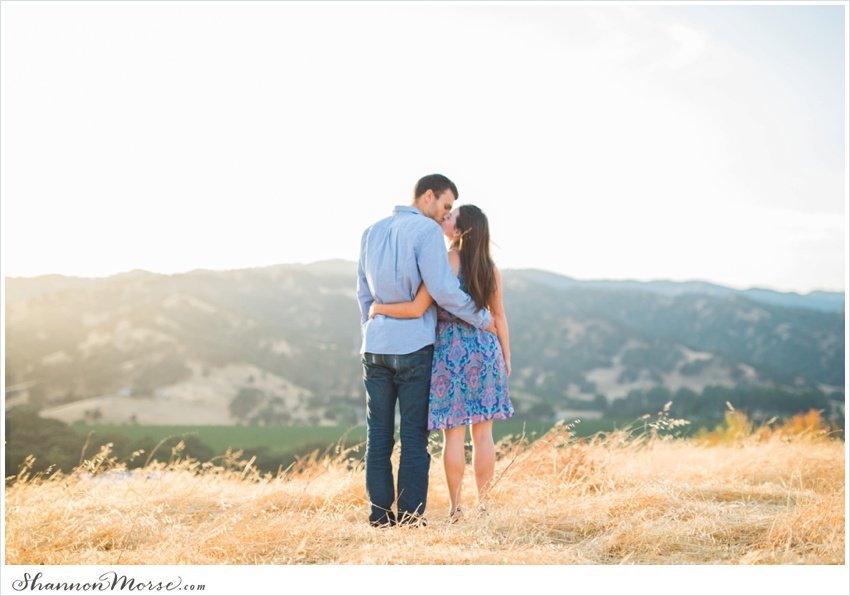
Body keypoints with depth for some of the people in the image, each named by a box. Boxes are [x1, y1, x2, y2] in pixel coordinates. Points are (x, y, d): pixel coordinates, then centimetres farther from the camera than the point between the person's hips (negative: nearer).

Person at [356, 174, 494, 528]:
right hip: (413, 346, -6)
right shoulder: (426, 230, -8)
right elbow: (443, 290, -14)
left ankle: (380, 515, 9)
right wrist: (482, 319, -2)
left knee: (378, 435, 7)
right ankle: (411, 517, 3)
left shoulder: (372, 232, 13)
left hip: (375, 348, 6)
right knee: (414, 436, 0)